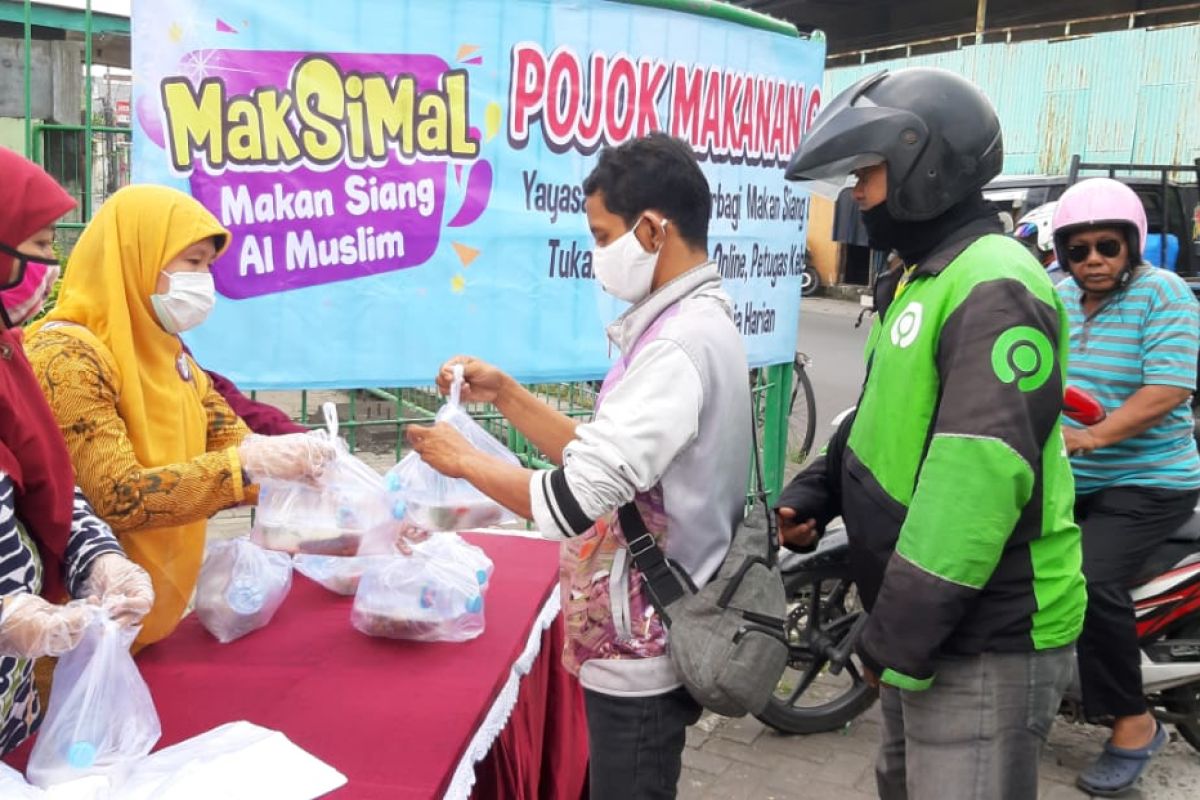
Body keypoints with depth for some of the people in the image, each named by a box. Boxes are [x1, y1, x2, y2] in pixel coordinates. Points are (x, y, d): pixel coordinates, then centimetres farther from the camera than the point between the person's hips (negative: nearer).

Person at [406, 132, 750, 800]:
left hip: (639, 650, -10)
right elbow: (604, 457, 11)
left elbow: (571, 502, -28)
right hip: (644, 638, 10)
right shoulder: (692, 325, 9)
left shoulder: (680, 344, -24)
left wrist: (465, 459, -12)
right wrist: (504, 394, 4)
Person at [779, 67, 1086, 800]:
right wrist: (817, 490, 5)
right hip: (928, 623, 10)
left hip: (983, 640, -10)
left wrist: (902, 634, -24)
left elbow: (981, 475, -28)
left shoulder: (994, 289, -20)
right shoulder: (921, 280, 13)